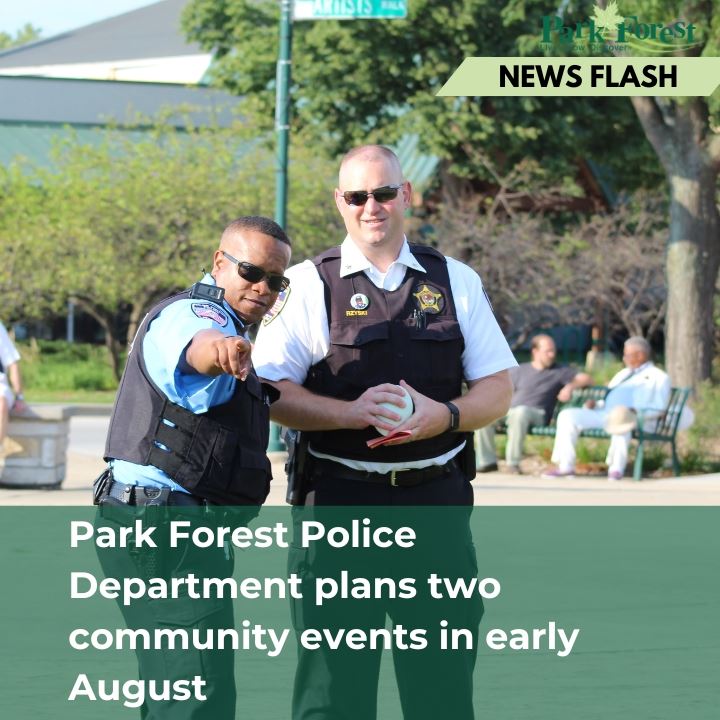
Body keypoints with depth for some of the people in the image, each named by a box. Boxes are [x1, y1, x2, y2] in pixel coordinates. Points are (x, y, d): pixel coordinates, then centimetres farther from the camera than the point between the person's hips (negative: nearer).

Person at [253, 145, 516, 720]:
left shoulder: (457, 282, 12)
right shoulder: (308, 285, 4)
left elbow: (497, 390, 11)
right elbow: (271, 393, -3)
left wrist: (442, 415, -10)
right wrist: (353, 412, -18)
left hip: (436, 500, 2)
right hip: (341, 502, -2)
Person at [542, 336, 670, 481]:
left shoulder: (658, 376, 9)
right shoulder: (623, 374, 32)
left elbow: (659, 408, -3)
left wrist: (637, 412, -22)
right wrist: (593, 403, 9)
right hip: (603, 413, 8)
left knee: (621, 421, -43)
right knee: (567, 416, -8)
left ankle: (616, 468, -36)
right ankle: (565, 466, -12)